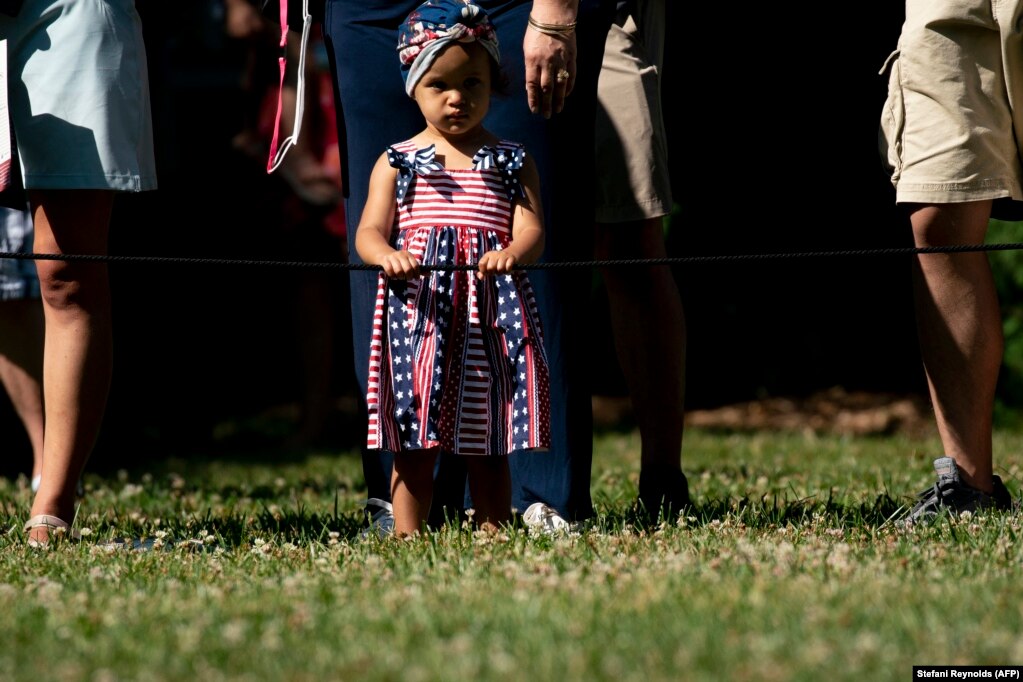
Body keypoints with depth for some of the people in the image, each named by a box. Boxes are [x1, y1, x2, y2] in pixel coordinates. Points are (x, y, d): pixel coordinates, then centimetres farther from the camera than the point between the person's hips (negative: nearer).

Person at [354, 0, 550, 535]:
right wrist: (387, 256, -21)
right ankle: (408, 540, 4)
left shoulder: (511, 162, 10)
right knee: (414, 444, 0)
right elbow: (368, 232, 3)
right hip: (417, 310, 0)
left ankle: (493, 539, 10)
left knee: (488, 446, 6)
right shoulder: (397, 163, 9)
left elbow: (531, 227, -1)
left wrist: (512, 253, -25)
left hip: (490, 314, 1)